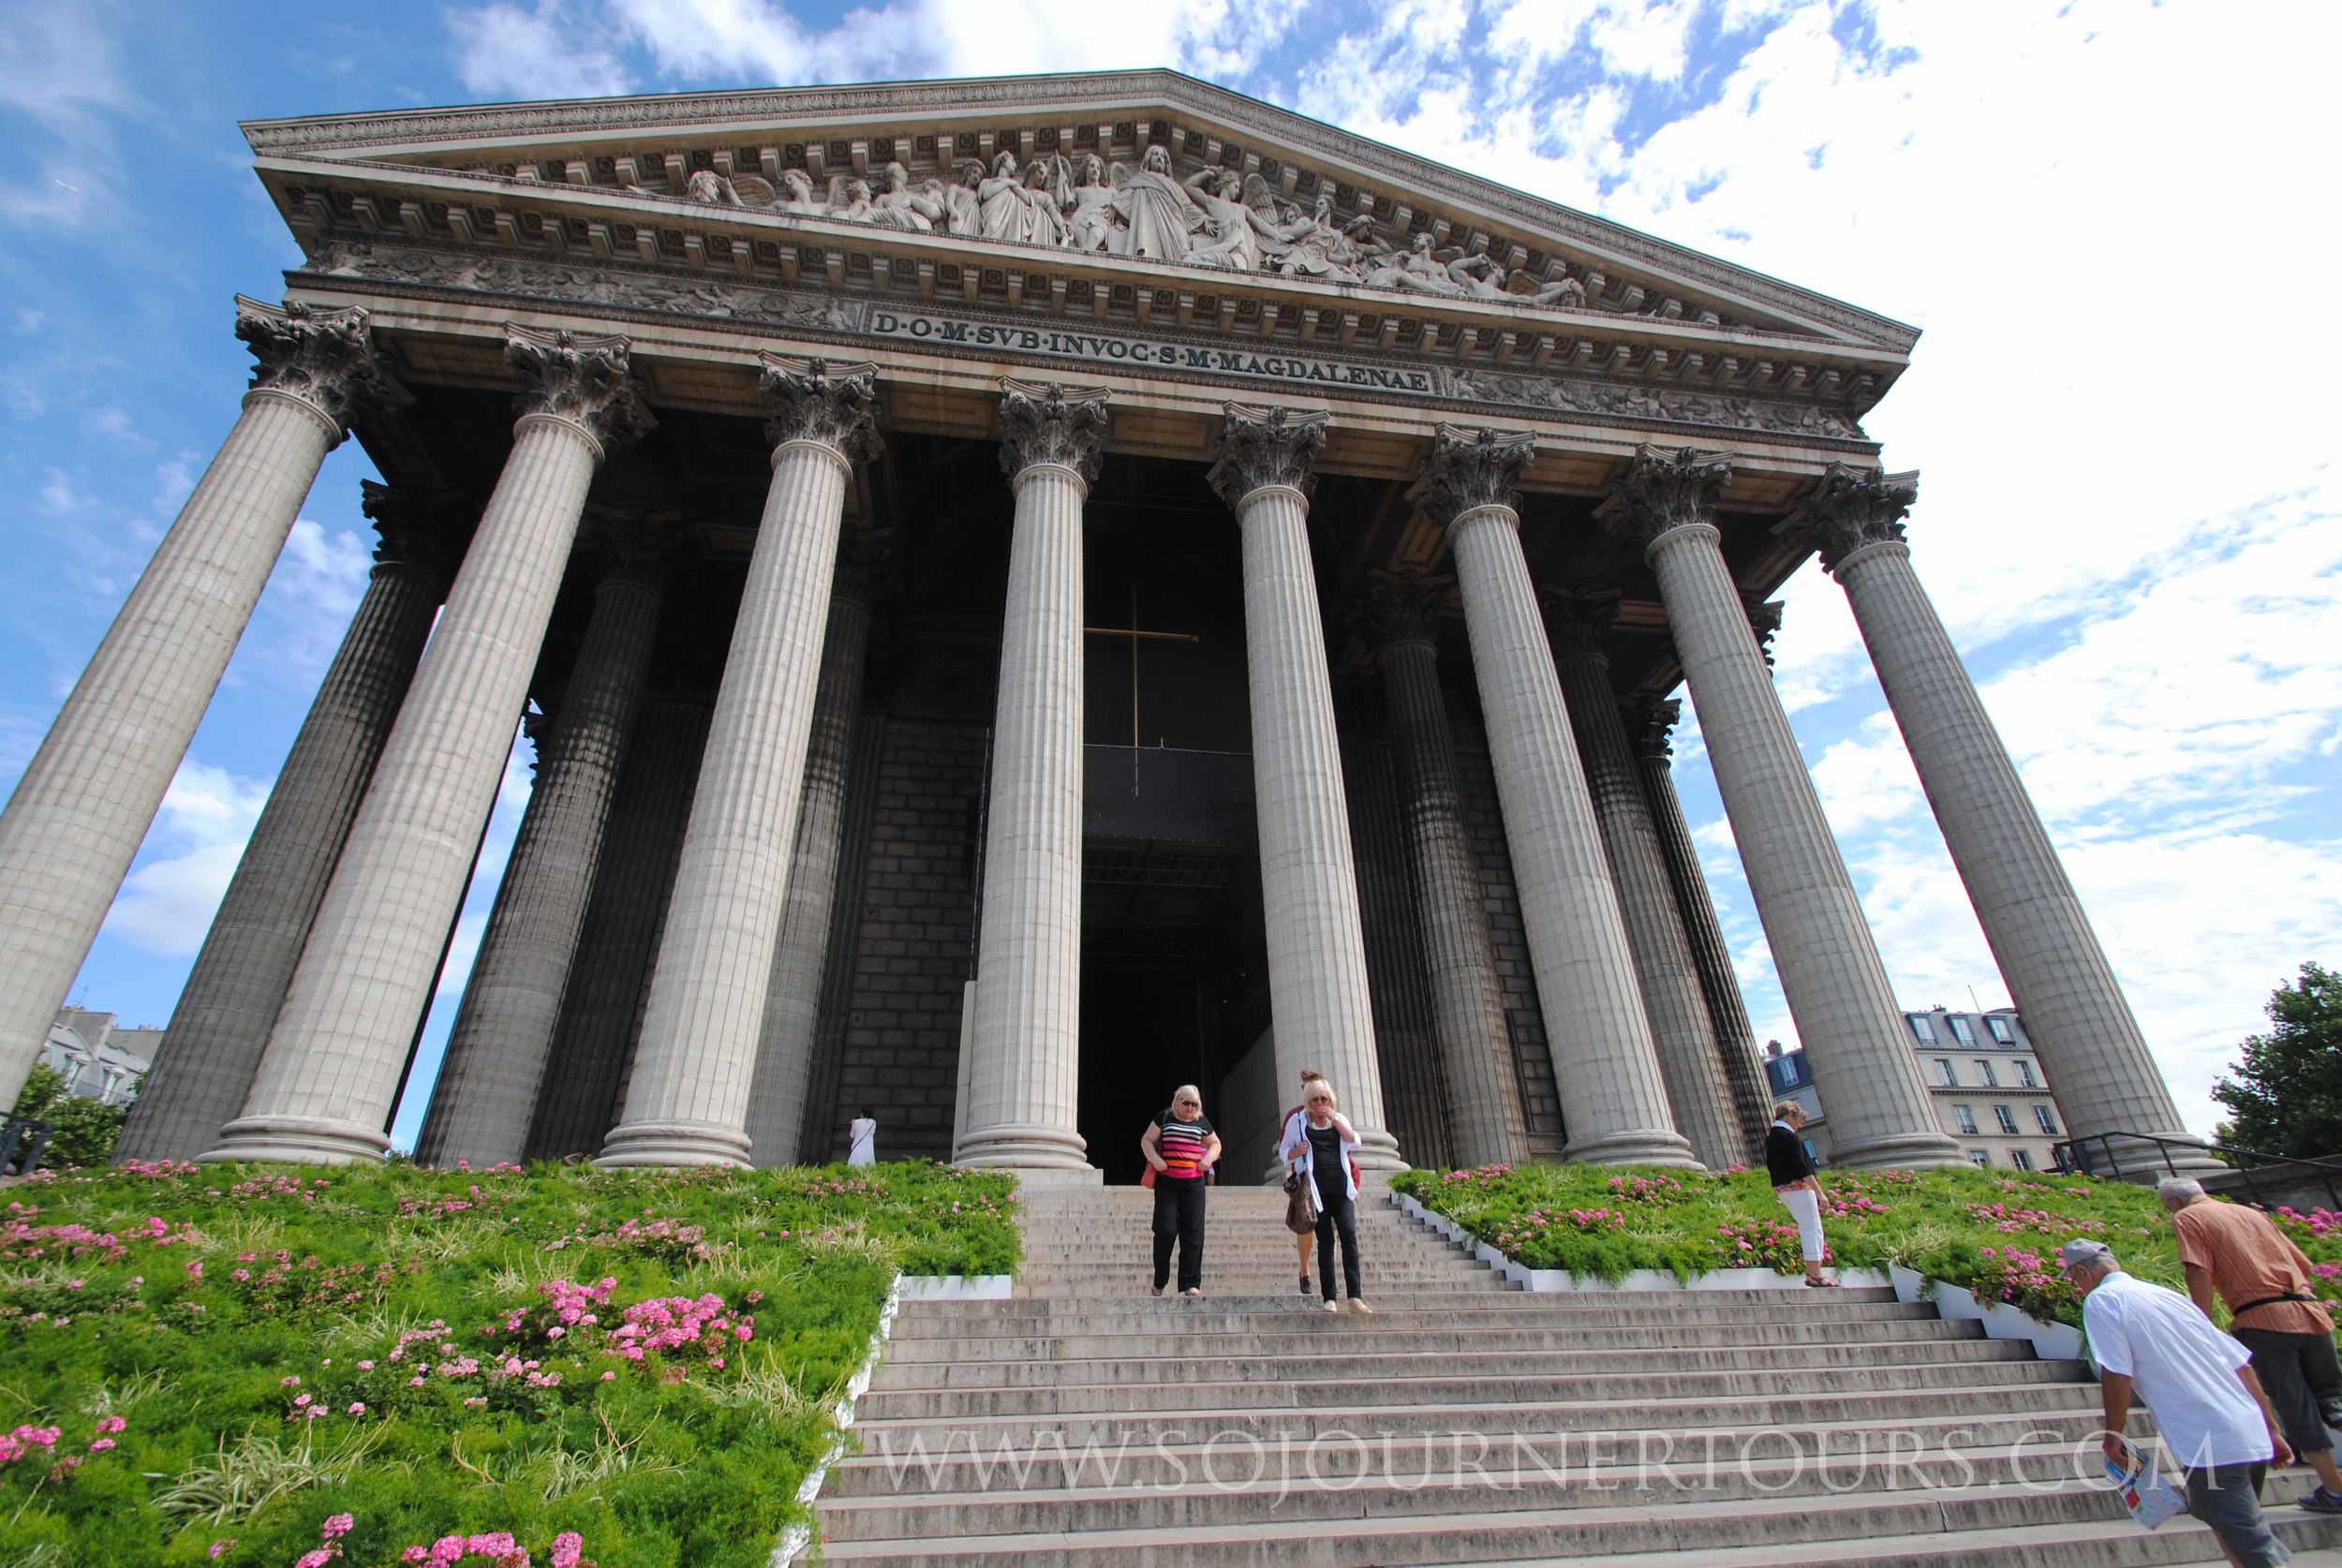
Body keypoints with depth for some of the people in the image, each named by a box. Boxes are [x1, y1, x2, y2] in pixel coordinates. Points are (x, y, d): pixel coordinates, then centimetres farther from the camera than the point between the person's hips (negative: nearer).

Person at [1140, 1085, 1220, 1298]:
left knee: (1193, 1232, -3)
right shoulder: (1164, 1117, 6)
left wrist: (1209, 1157, 3)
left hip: (1193, 1182, 2)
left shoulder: (1202, 1122, 12)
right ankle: (1159, 1282, 10)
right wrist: (1155, 1159, -11)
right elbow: (1146, 1141, 6)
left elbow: (1215, 1143, 24)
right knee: (1165, 1229, -7)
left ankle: (1191, 1284, 3)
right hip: (1166, 1182, -2)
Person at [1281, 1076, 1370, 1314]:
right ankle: (1330, 1298, 4)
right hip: (1315, 1187, -1)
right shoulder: (1298, 1121, 8)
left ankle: (1354, 1297, -14)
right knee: (1325, 1241, -1)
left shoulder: (1339, 1119, 16)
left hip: (1340, 1187, 2)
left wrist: (1335, 1119, -8)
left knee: (1349, 1235, -12)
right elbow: (1284, 1151, 11)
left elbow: (1354, 1141, 0)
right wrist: (1297, 1151, -10)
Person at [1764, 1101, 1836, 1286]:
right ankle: (1815, 1274, -7)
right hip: (1797, 1186, -9)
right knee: (1812, 1228, -6)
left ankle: (1812, 1270, 19)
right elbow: (1801, 1167, -21)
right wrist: (1819, 1192, -20)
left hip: (1782, 1188, 9)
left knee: (1807, 1228, 17)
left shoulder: (1771, 1137, 14)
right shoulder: (1789, 1137, -15)